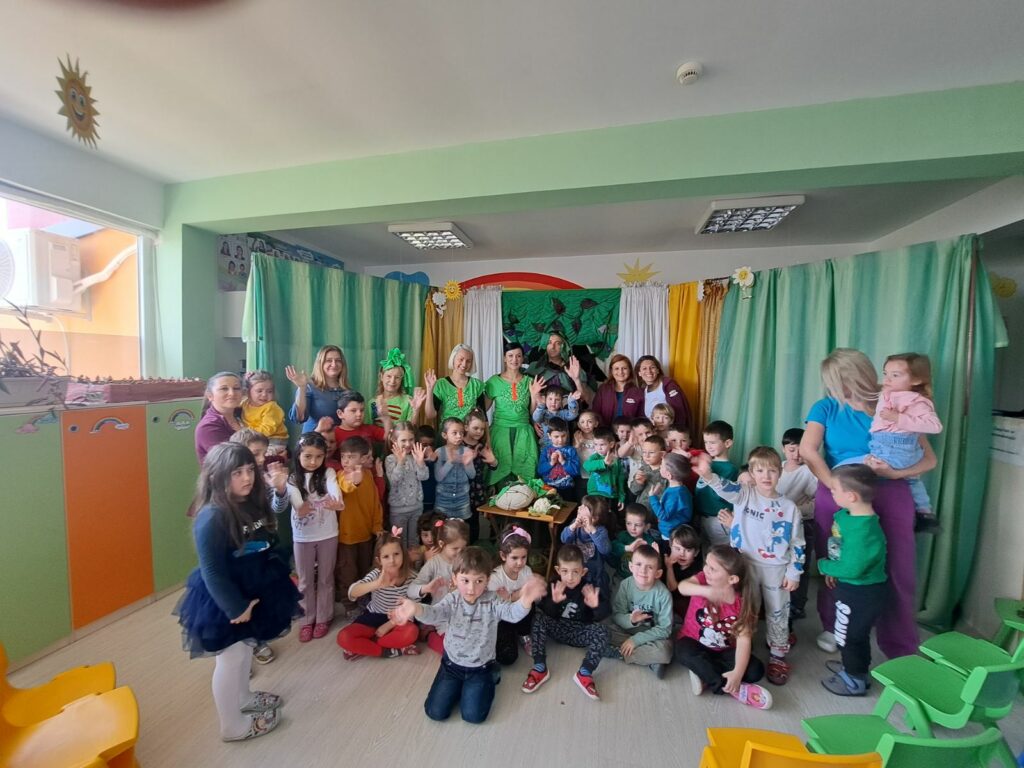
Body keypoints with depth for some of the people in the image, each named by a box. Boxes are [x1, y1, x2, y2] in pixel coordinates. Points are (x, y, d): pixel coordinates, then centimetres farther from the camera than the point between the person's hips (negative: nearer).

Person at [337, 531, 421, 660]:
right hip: (373, 617, 0)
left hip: (396, 620, 0)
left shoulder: (410, 578, -16)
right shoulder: (376, 574, -17)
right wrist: (378, 583, -51)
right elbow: (352, 592, -34)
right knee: (344, 637, -24)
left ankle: (362, 647, -15)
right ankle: (388, 651, -17)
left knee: (411, 632, -33)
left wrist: (388, 625, -18)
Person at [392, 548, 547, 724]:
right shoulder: (452, 600, -17)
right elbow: (433, 613, -35)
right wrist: (416, 608, -62)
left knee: (473, 715, -8)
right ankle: (459, 686, 27)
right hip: (452, 664, 2)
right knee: (435, 712, -1)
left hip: (480, 667, -1)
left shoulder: (492, 602, -21)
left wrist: (525, 600, -64)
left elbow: (512, 613, -38)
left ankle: (487, 683, 21)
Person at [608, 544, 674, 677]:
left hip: (653, 635, -3)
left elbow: (665, 629, -16)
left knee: (664, 651, -33)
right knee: (606, 632, -24)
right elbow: (616, 615, -9)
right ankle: (651, 660, -15)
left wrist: (636, 639, -21)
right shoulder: (625, 585, -14)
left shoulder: (663, 594, -20)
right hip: (628, 629, 3)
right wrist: (630, 620, -32)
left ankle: (621, 653, -16)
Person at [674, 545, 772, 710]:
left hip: (724, 650, 2)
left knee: (755, 670, -20)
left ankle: (704, 674, -12)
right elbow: (682, 587, -39)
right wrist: (707, 591, -58)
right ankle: (734, 689, -19)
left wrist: (737, 673, -35)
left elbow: (744, 639, -23)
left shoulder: (742, 602, -16)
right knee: (686, 653, -33)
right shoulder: (703, 579, -18)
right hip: (694, 642, -2)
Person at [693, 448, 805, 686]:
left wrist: (794, 573, -2)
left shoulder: (789, 507, -7)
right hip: (746, 566, 0)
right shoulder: (744, 495, -12)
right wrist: (707, 474, -57)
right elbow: (724, 487, -35)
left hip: (777, 569, 1)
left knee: (777, 613, 15)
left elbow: (797, 544, 0)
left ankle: (778, 656, 36)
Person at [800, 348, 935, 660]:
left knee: (898, 571, 5)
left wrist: (896, 473, -19)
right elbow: (807, 450, -13)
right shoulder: (827, 407, -1)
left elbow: (929, 459, -1)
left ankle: (901, 649, 26)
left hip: (890, 495, 0)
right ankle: (832, 627, 35)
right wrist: (835, 486, -20)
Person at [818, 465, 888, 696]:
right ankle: (854, 668, 47)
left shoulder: (863, 531, -33)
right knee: (848, 632, 27)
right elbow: (840, 546, 10)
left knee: (851, 636, 12)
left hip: (863, 593, -9)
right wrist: (833, 569, 2)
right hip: (852, 588, 9)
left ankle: (855, 681, 33)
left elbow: (851, 569, -30)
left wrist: (824, 566, -14)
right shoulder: (847, 514, -5)